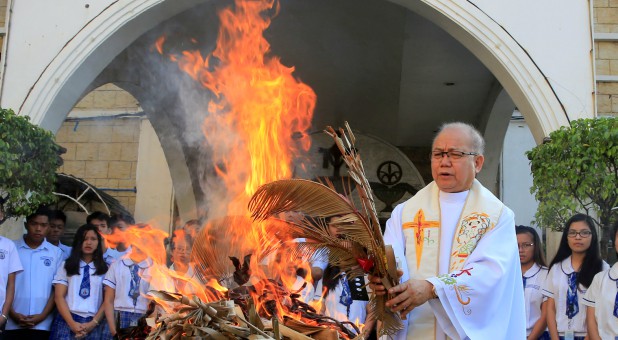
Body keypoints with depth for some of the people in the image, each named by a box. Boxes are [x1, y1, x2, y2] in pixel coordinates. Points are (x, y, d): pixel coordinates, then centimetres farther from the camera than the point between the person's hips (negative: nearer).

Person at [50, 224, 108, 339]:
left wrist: (94, 322, -9)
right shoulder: (66, 265, 10)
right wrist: (72, 323, -9)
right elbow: (59, 297, 3)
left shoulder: (105, 269, 9)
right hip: (67, 321, 0)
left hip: (93, 324, 0)